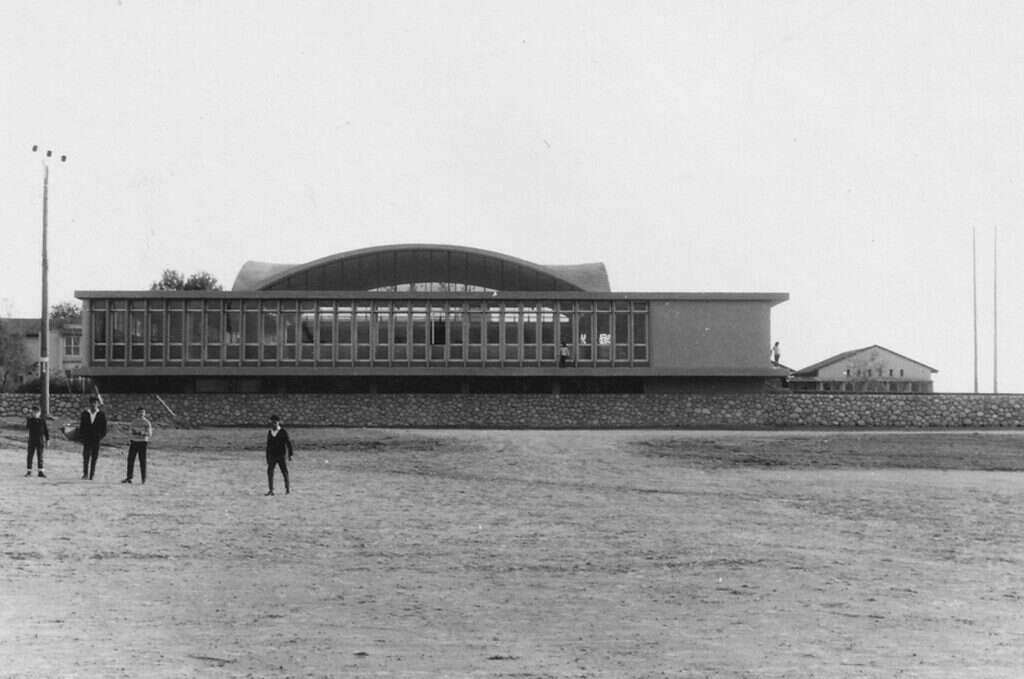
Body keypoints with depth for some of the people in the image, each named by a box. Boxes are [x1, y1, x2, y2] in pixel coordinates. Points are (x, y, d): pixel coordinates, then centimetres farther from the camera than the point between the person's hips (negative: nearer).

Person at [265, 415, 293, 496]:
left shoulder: (283, 431, -4)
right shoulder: (269, 432, 9)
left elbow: (288, 443, -2)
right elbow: (268, 444, 15)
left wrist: (290, 454, -5)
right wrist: (267, 457, 14)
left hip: (281, 455, -3)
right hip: (271, 455, 3)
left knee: (284, 472, 3)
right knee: (269, 471, -7)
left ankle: (287, 488, 19)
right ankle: (271, 490, -7)